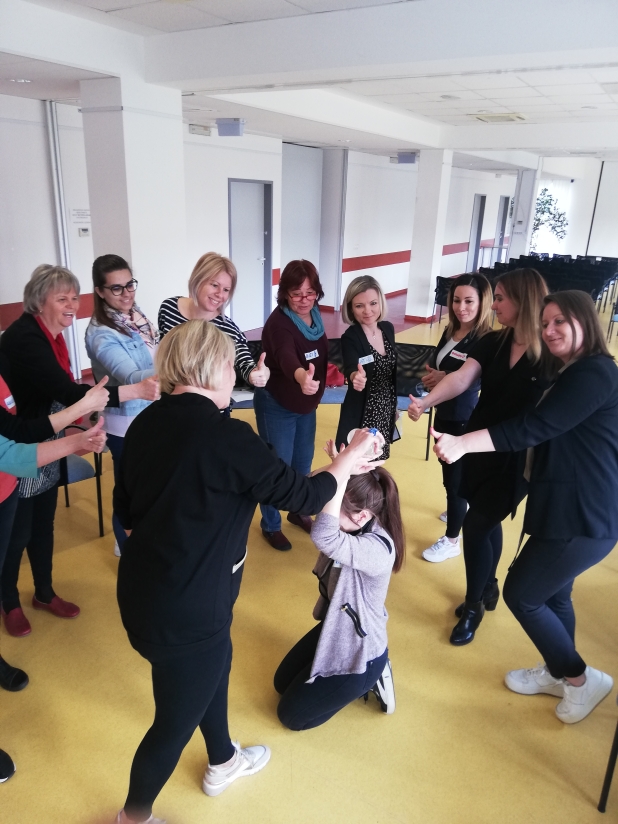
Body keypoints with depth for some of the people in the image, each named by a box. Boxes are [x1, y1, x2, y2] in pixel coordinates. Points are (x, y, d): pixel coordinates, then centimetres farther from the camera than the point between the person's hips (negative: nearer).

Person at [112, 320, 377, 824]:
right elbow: (305, 495, -16)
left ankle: (223, 763, 55)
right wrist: (350, 458, 1)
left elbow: (127, 512, 9)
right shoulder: (226, 435, -24)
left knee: (215, 664, 30)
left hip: (144, 590, 8)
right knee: (176, 720, 16)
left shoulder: (146, 423, -1)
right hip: (186, 609, -8)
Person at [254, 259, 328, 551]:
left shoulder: (315, 316, -3)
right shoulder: (278, 322, -27)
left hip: (306, 405, 7)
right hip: (277, 406, -7)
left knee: (303, 463, 19)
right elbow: (286, 356, -47)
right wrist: (302, 376, -67)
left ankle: (298, 511, 43)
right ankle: (270, 526, 26)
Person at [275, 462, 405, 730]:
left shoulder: (378, 549, -38)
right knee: (282, 683, 23)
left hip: (359, 652, -8)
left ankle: (369, 679, 15)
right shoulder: (352, 526, -14)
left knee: (291, 715, 9)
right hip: (333, 628, 8)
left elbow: (323, 537, -57)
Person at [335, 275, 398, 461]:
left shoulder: (388, 328, -1)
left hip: (386, 413, 6)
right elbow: (350, 368, -37)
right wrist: (355, 377, -60)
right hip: (361, 415, -6)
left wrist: (395, 405, 17)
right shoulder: (350, 338, -19)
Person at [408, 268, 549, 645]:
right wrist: (426, 401, -30)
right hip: (480, 450, 5)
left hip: (517, 459, -5)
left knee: (476, 526, -2)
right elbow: (461, 378, -14)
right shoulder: (492, 343, -2)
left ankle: (473, 606, 22)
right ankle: (488, 588, 44)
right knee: (487, 522, 19)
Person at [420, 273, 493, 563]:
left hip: (463, 421, -8)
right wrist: (431, 374, -15)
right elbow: (433, 365, 7)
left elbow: (473, 381, -30)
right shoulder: (450, 331, 2)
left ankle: (451, 540, 20)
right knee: (450, 473, 25)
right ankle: (460, 508, 52)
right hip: (443, 414, 8)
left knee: (454, 478, 3)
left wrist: (445, 379, -46)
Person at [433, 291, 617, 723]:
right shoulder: (572, 374, 16)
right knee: (553, 593, 21)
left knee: (520, 593, 1)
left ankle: (582, 679, 20)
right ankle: (557, 673, 41)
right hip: (572, 508, 10)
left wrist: (462, 443, -32)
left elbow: (534, 427, -27)